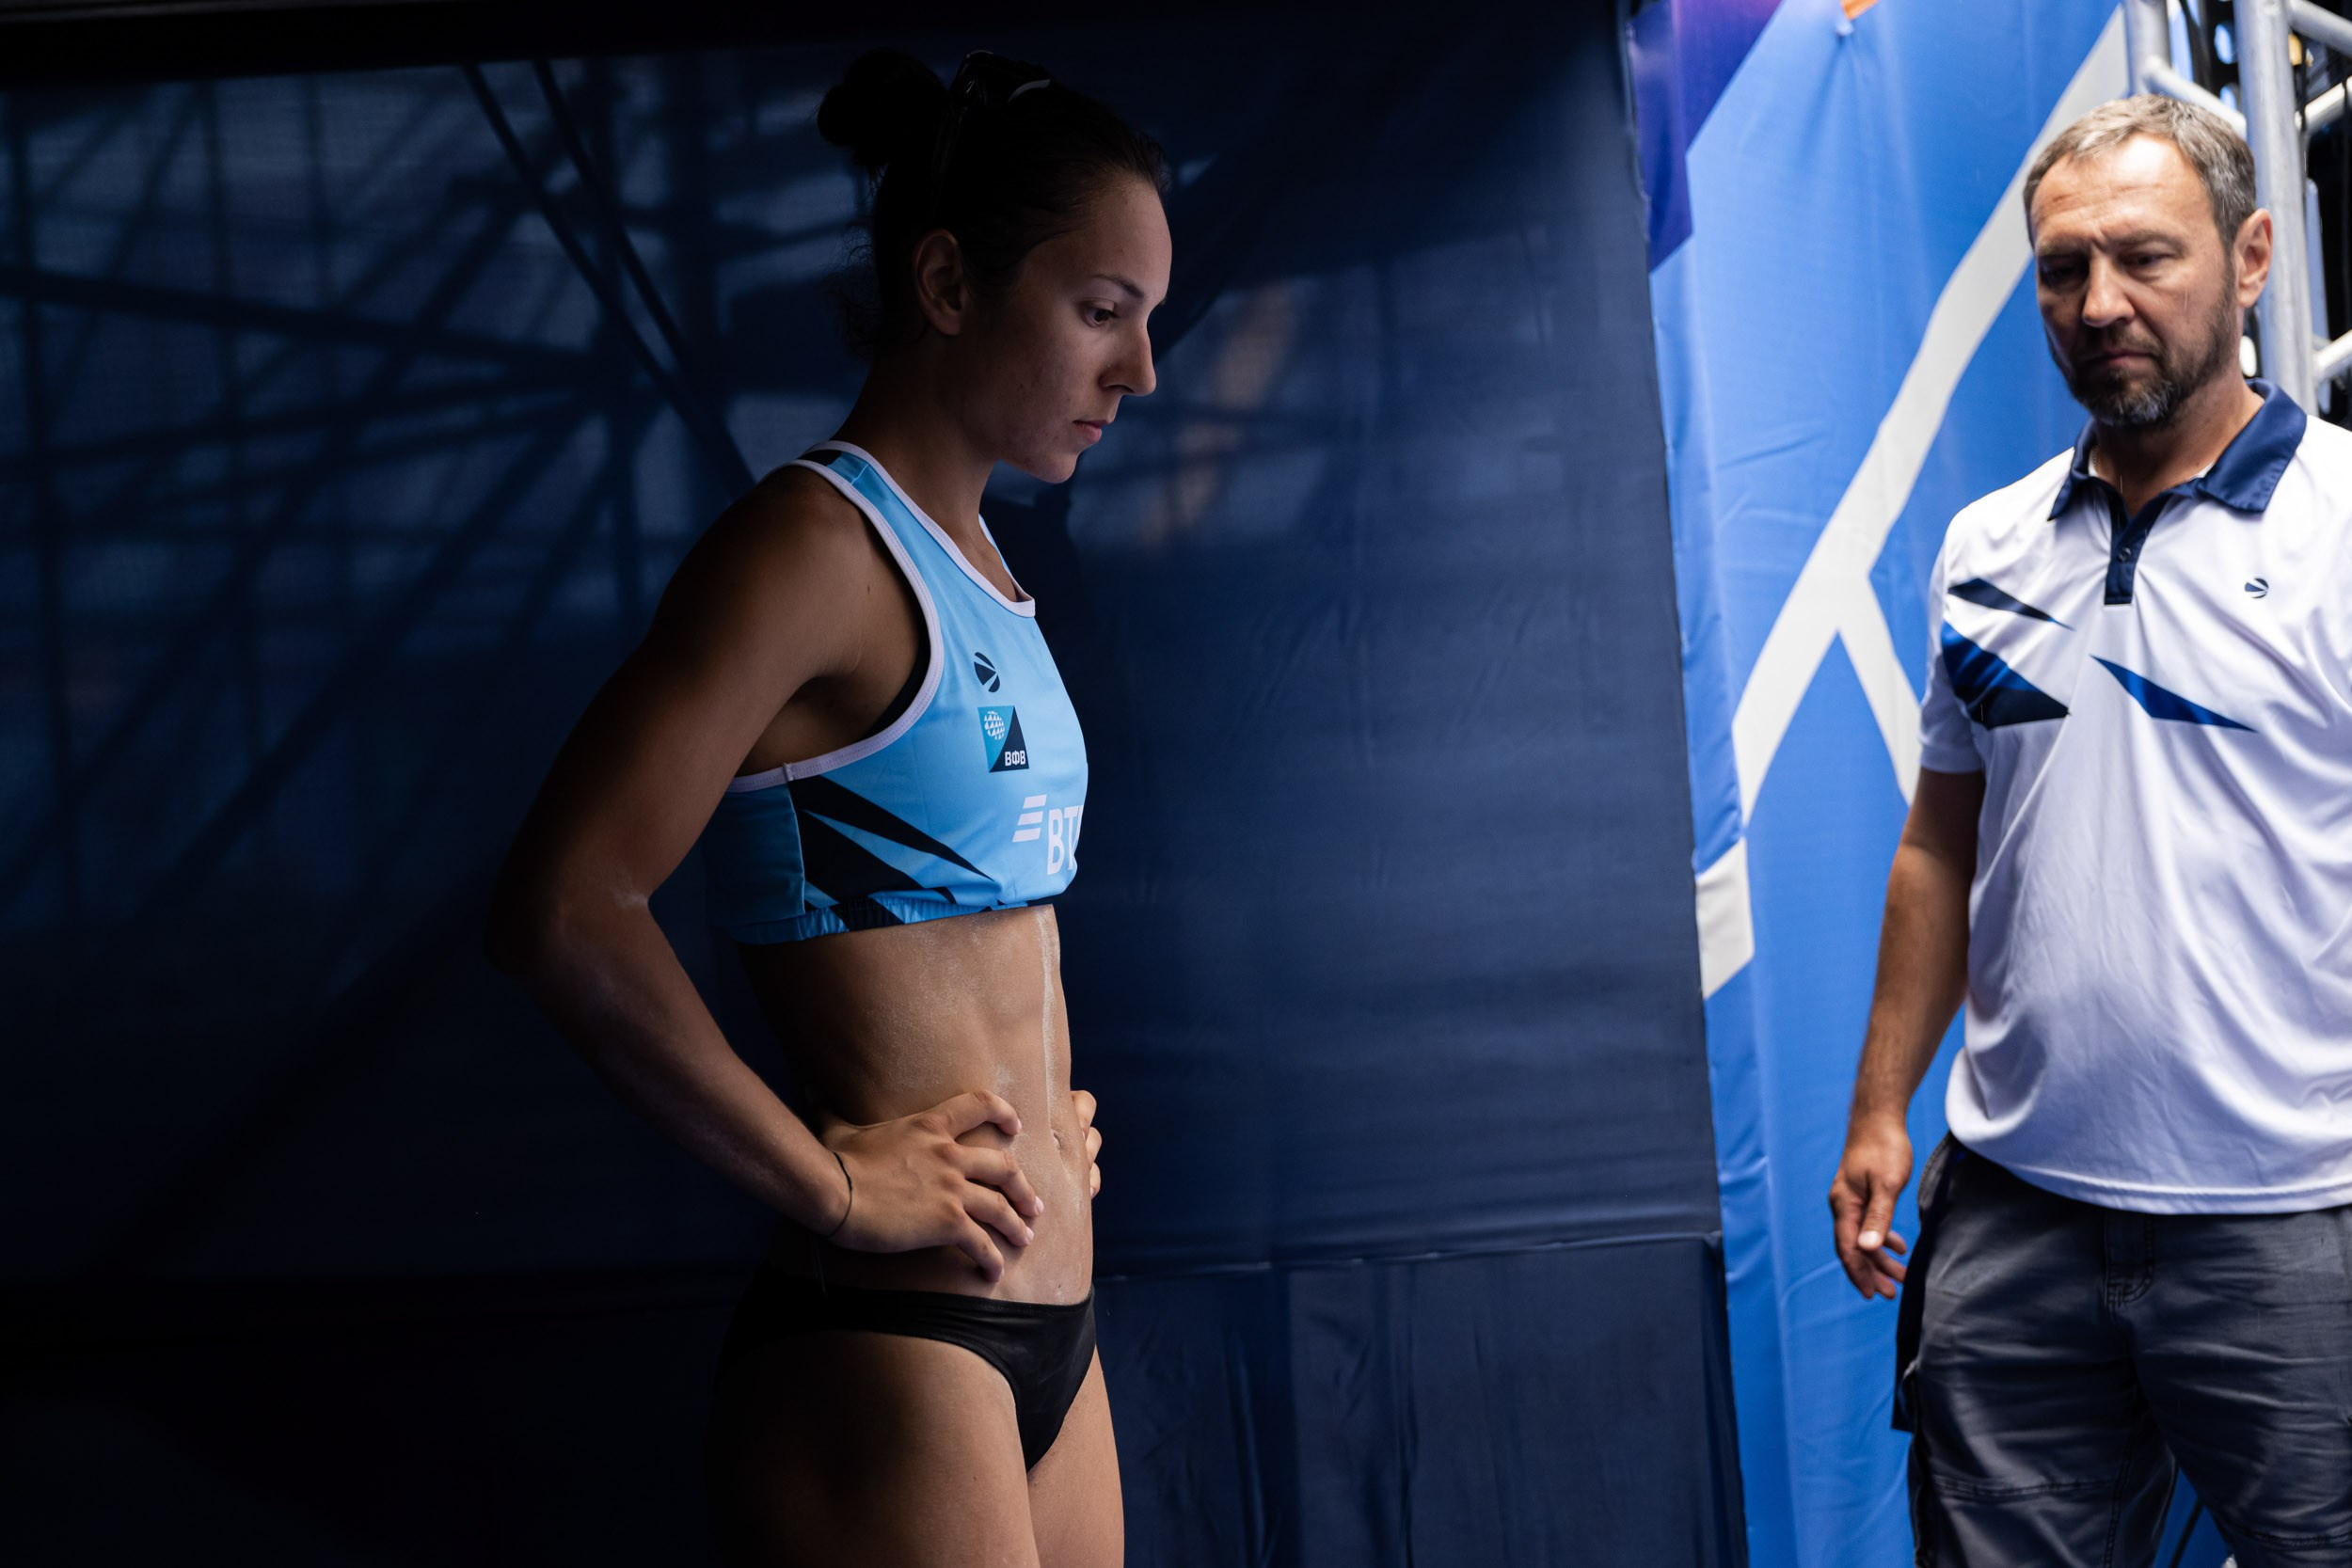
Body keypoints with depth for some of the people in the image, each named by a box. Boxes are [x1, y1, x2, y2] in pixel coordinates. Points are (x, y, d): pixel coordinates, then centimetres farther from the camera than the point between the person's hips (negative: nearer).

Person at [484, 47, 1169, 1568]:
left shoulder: (977, 569, 15)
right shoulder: (818, 544, -12)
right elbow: (563, 911, -23)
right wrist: (834, 1186, -17)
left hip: (1047, 1336, 9)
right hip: (884, 1348, -9)